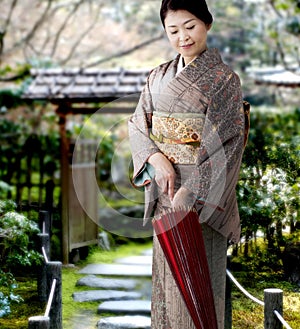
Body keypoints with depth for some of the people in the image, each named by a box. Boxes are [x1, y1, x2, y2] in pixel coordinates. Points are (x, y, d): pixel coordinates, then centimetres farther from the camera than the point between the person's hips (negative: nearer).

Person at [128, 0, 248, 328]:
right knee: (165, 270, 12)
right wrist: (156, 158, -14)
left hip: (201, 194, -5)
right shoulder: (159, 76, 9)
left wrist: (190, 191, -20)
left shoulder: (224, 80, -8)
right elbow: (137, 124, 6)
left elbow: (225, 144, -14)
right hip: (163, 189, 5)